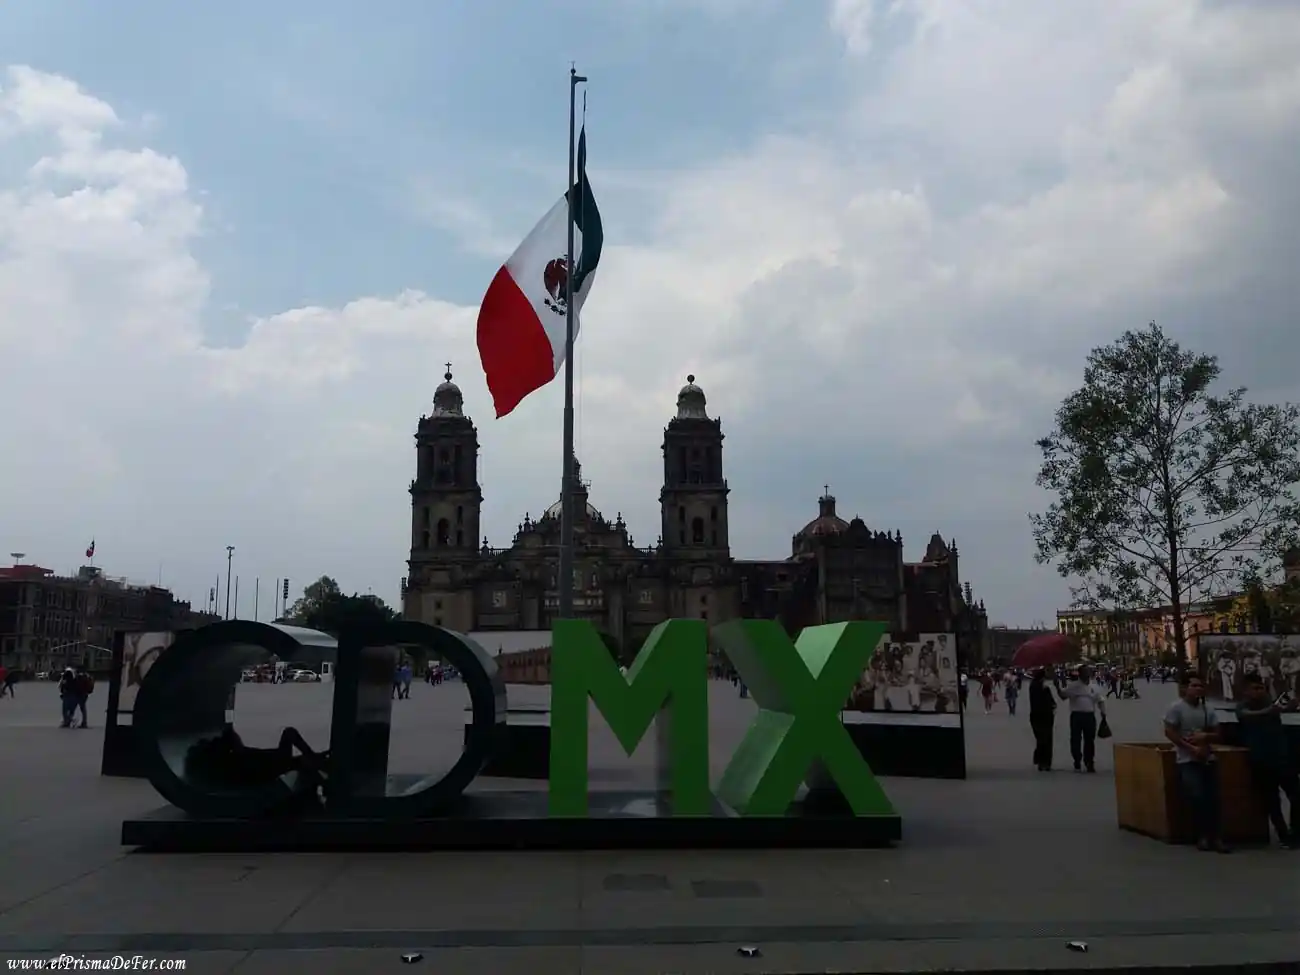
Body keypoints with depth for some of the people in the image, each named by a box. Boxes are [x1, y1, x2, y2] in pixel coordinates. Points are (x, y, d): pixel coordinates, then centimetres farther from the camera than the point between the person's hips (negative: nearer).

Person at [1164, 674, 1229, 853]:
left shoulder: (1208, 709, 9)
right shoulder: (1176, 707, -7)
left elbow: (1217, 735, 11)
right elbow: (1169, 732, -11)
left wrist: (1205, 736, -12)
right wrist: (1192, 748, -16)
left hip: (1208, 759, 5)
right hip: (1187, 761, -5)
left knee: (1213, 798, 0)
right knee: (1197, 796, -15)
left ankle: (1216, 836, 6)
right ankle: (1202, 835, -1)